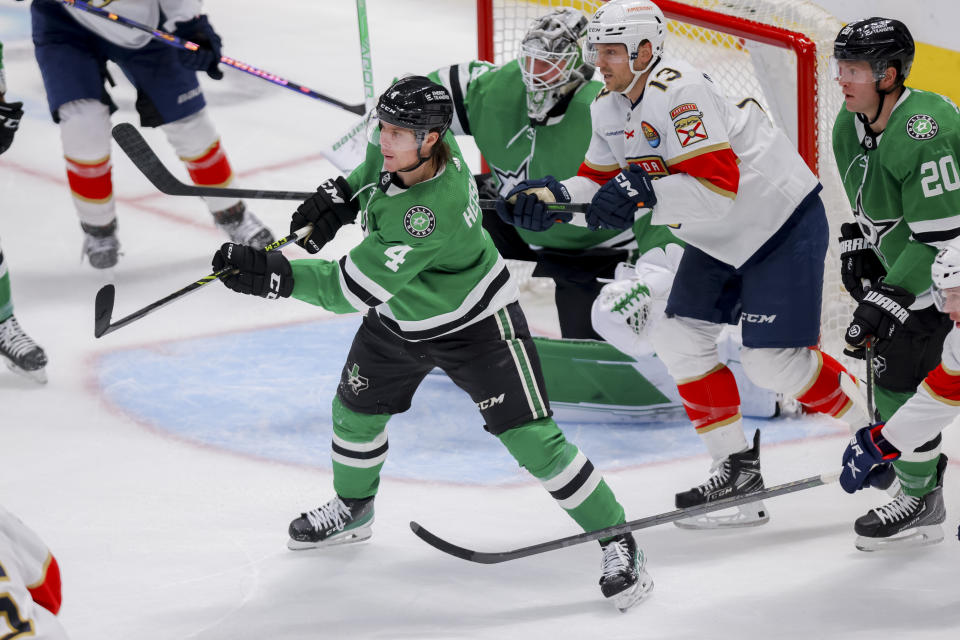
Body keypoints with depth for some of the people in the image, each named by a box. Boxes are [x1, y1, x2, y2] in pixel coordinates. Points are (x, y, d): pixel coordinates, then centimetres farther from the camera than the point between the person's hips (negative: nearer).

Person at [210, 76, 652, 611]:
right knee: (357, 406, 18)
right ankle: (353, 509, 47)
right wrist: (343, 193, -3)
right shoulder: (408, 144, -20)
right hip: (401, 316, 9)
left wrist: (270, 273, -41)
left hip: (473, 325, -8)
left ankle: (618, 544, 0)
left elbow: (351, 289, -38)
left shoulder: (429, 215, -42)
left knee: (532, 438, -12)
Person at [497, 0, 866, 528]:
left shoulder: (679, 92, -28)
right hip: (719, 240, 9)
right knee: (679, 338, 2)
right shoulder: (608, 108, 0)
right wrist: (555, 195, -12)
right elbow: (602, 183, 7)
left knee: (771, 360, -11)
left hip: (783, 221, -9)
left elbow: (720, 185, -35)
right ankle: (738, 471, 9)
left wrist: (645, 192, -44)